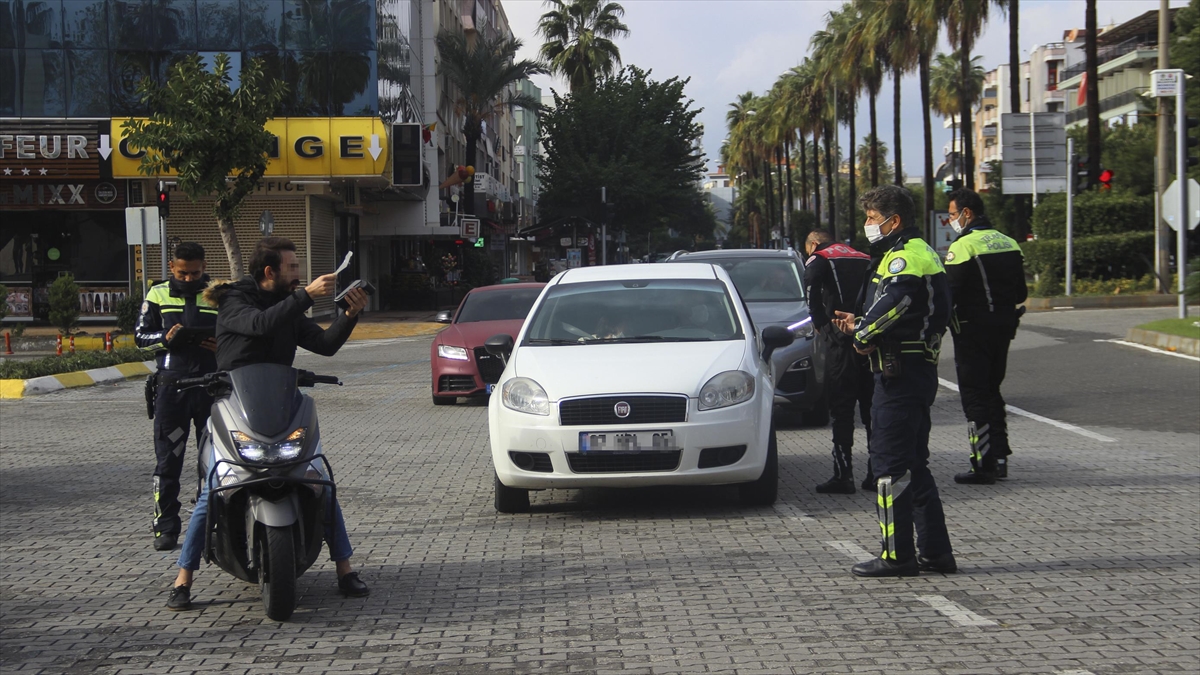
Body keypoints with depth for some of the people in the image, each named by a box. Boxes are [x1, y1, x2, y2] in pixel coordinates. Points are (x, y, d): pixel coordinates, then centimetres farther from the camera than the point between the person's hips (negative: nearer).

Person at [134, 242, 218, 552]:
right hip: (171, 384, -1)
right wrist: (166, 338, -13)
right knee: (168, 460, 0)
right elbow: (140, 335, 7)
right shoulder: (157, 295, 8)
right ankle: (166, 527, 5)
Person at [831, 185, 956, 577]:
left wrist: (862, 334, -15)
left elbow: (892, 303, -30)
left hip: (901, 372, -11)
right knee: (914, 464, 14)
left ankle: (897, 556, -2)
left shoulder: (906, 257, -14)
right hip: (917, 369, 11)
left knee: (890, 463, -6)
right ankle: (935, 552, 18)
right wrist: (863, 325, 6)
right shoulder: (919, 253, 21)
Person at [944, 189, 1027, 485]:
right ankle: (999, 459, 20)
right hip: (1003, 327, 8)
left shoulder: (963, 246, -15)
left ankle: (983, 465, -4)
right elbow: (1021, 293, 12)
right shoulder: (1009, 244, 9)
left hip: (972, 329, -7)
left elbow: (949, 293, -19)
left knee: (974, 396, -2)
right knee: (992, 391, 18)